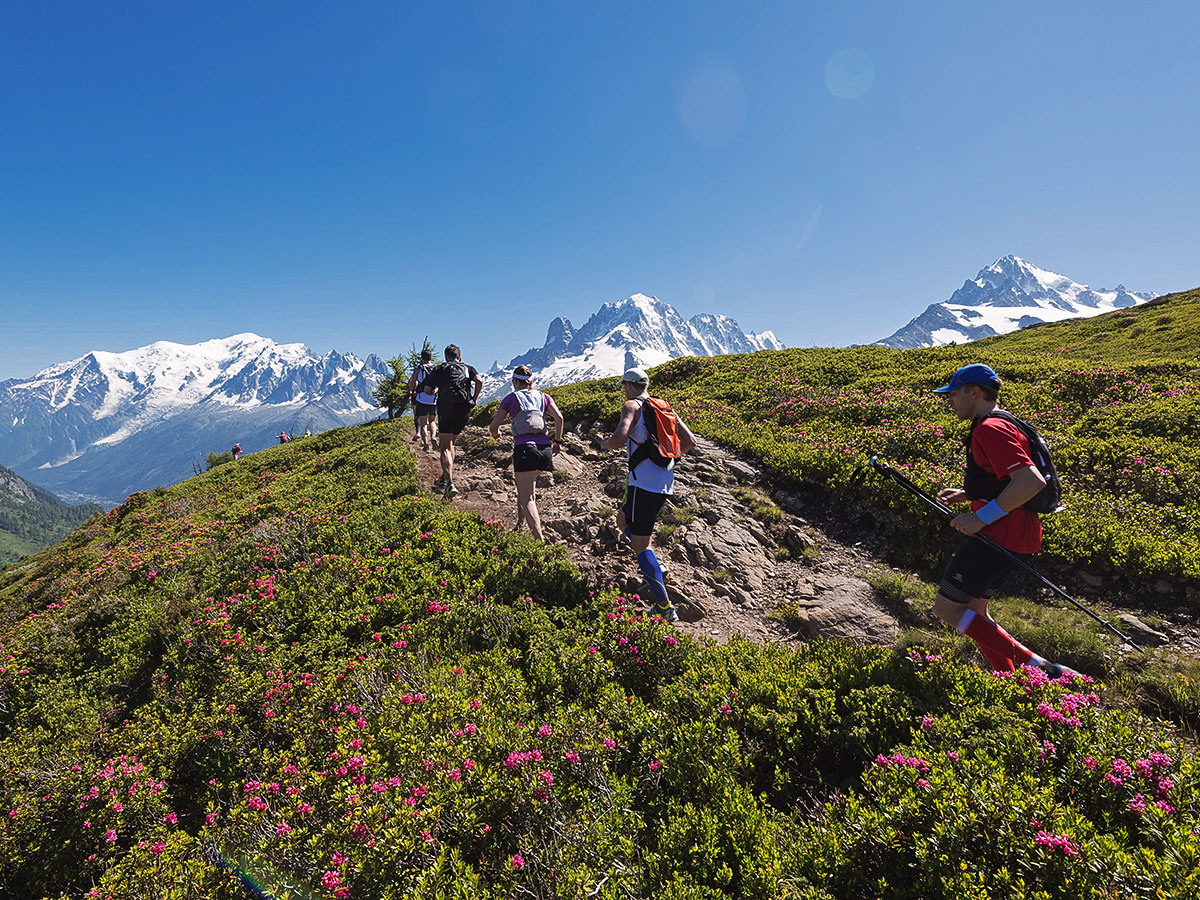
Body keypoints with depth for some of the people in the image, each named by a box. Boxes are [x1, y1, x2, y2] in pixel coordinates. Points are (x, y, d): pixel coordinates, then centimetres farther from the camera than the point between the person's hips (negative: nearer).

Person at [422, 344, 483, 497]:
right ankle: (445, 479, 23)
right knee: (450, 443, 20)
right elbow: (479, 381, -4)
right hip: (464, 410, 2)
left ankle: (449, 484, -23)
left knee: (445, 447, -6)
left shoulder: (438, 369, 15)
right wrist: (474, 399, 8)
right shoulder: (468, 368, 16)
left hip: (446, 408, -2)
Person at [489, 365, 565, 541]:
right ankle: (520, 523, 32)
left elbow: (494, 426, 9)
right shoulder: (543, 397, 19)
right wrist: (557, 441, 18)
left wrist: (496, 434, 32)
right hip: (545, 447, 5)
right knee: (527, 484, 31)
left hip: (524, 447, -4)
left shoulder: (510, 398, 12)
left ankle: (540, 540, -21)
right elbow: (559, 418, 5)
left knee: (527, 499, -6)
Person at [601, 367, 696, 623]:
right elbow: (690, 441, 12)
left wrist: (605, 443, 1)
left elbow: (620, 437, -21)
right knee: (623, 519, 27)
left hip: (643, 482, -8)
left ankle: (665, 607, -7)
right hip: (666, 482, 8)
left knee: (640, 544, -4)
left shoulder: (632, 406, -3)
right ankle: (653, 568, 17)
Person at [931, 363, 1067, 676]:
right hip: (1017, 533, 11)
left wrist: (981, 517, -22)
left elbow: (1032, 482, -27)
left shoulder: (990, 429, -16)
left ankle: (1036, 667, -4)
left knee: (947, 608, -6)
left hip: (999, 534, -11)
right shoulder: (997, 425, 19)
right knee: (972, 608, 17)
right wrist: (966, 495, 16)